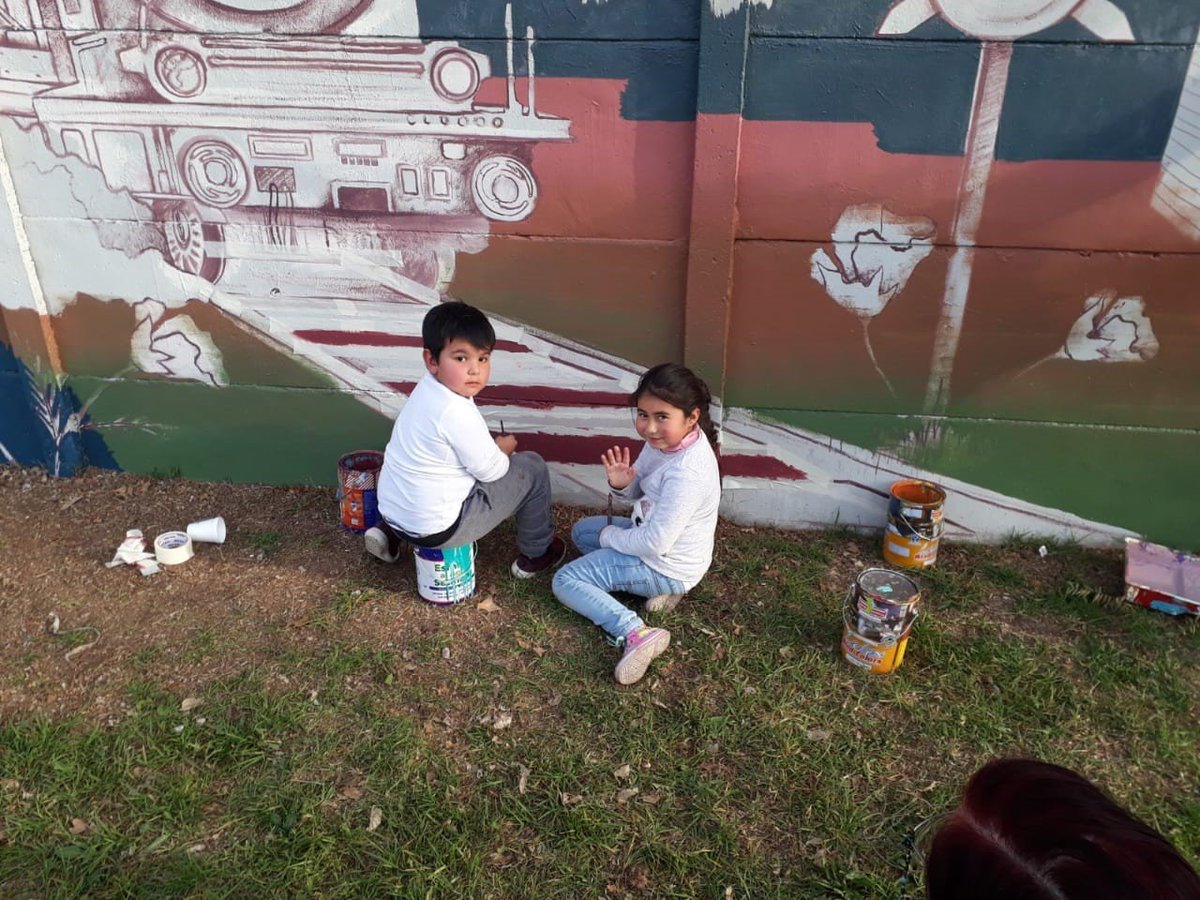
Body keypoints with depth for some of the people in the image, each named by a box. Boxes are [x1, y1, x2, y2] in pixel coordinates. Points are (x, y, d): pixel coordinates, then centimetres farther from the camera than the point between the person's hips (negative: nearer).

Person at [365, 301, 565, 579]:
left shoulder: (427, 390, 1)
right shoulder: (457, 413, -26)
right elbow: (490, 470, -15)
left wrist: (493, 447, 5)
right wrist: (504, 449, 3)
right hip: (435, 529, -8)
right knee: (532, 468, 3)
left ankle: (390, 532, 26)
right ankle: (536, 553, 23)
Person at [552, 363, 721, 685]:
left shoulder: (686, 473, -34)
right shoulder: (665, 441, -7)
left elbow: (655, 544, -30)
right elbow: (639, 491, 7)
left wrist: (610, 536, -11)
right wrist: (621, 483, -17)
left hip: (666, 566, -9)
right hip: (653, 535, 9)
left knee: (565, 581, -8)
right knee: (581, 531, 24)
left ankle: (635, 633, -23)